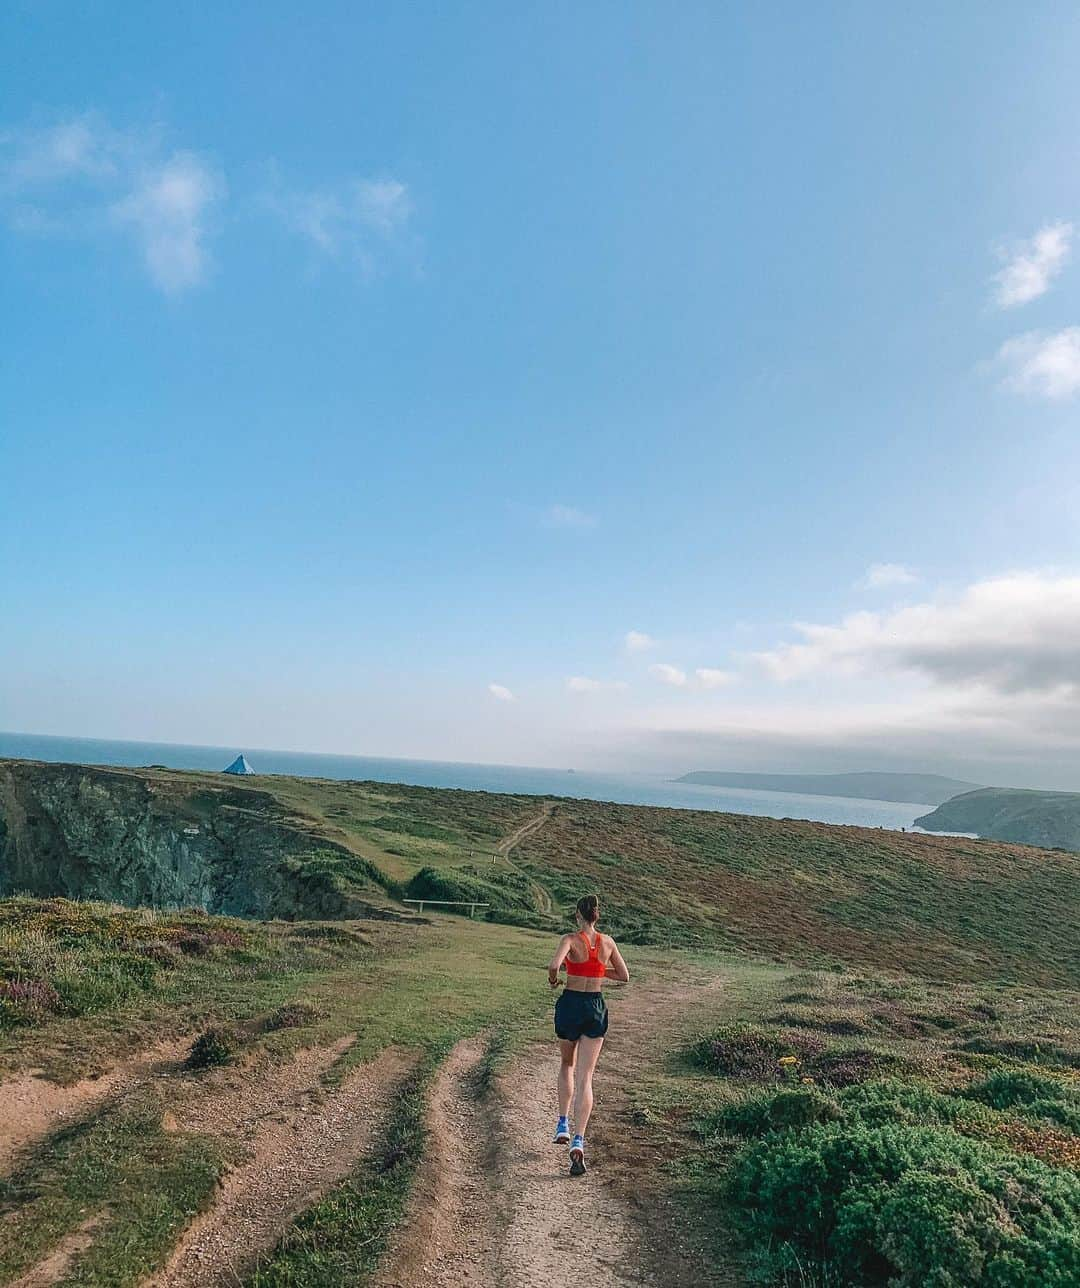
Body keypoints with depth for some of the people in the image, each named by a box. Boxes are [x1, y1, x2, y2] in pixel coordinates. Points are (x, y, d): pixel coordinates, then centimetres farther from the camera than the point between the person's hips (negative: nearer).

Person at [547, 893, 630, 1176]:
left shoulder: (570, 939, -11)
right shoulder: (608, 942, 1)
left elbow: (554, 965, -28)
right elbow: (624, 976, 11)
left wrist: (552, 979, -7)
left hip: (570, 1004, -2)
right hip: (596, 1007, 2)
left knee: (567, 1065, 25)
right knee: (585, 1078, 3)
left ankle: (563, 1125, 24)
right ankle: (578, 1141, -9)